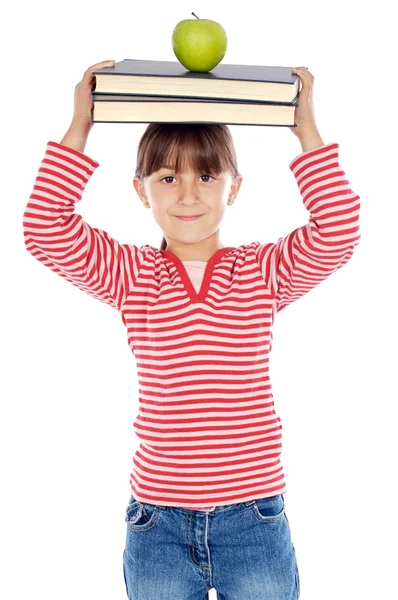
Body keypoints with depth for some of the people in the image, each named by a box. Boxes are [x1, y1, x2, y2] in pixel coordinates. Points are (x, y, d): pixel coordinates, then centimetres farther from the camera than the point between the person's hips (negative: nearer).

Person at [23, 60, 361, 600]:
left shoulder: (264, 271, -1)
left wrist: (306, 129, -11)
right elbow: (45, 231, -11)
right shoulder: (130, 275, -1)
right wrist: (79, 127, -10)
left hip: (255, 517, 0)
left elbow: (338, 234, -15)